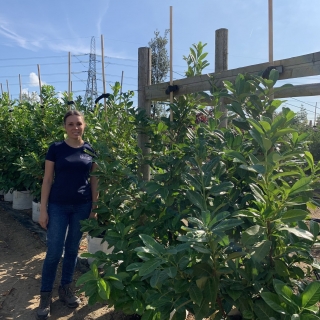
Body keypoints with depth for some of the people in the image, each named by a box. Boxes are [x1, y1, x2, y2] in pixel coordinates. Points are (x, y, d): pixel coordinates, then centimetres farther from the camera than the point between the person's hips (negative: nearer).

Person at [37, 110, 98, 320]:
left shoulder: (91, 150, 1)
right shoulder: (56, 149, -4)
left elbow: (94, 181, 5)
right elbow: (47, 180, -2)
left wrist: (94, 208, 3)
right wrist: (43, 209, -5)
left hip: (82, 206, 2)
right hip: (58, 206, -2)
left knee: (72, 249, 12)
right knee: (54, 251, 0)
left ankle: (66, 289, 30)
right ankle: (46, 295, 18)